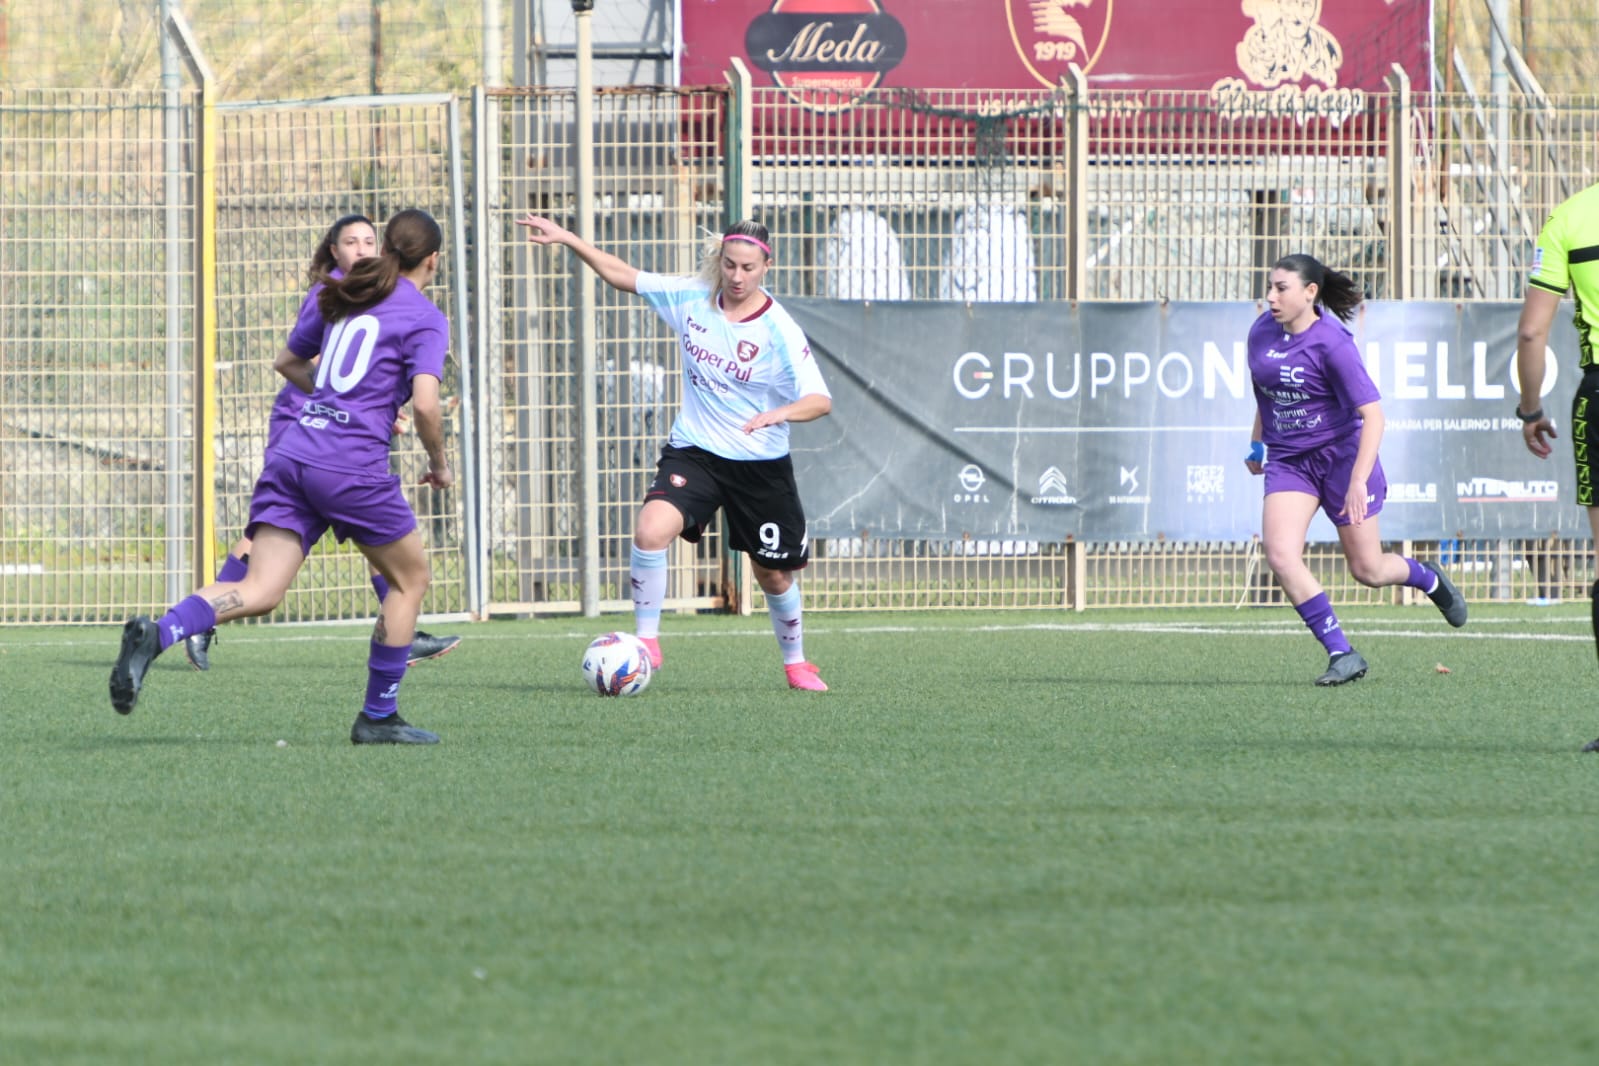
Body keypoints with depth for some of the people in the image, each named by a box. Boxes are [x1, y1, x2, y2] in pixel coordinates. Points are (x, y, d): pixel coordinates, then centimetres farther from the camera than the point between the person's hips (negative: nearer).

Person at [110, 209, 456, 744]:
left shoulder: (341, 296, 20)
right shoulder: (425, 318, 1)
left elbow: (287, 362, 31)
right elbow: (425, 403, -12)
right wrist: (439, 463, 5)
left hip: (293, 451, 6)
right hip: (353, 464, -6)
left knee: (260, 591, -5)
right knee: (410, 579, 16)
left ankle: (157, 633, -31)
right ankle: (377, 717, 17)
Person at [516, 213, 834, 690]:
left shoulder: (779, 331, -16)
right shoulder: (692, 298, -4)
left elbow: (820, 400, -21)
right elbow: (623, 275, 7)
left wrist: (779, 414, -41)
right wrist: (567, 238, 2)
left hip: (761, 465, -2)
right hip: (693, 452, 2)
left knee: (773, 574, 11)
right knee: (651, 529, -25)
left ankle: (796, 663, 36)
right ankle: (646, 641, -13)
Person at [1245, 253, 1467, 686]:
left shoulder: (1333, 345, -20)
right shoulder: (1263, 331, -1)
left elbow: (1372, 414, -23)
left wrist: (1358, 481, -31)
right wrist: (1257, 443, 26)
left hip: (1340, 453, -5)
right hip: (1288, 461, 5)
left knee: (1369, 570, 5)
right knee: (1280, 556, -18)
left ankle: (1430, 580, 40)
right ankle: (1341, 654, -12)